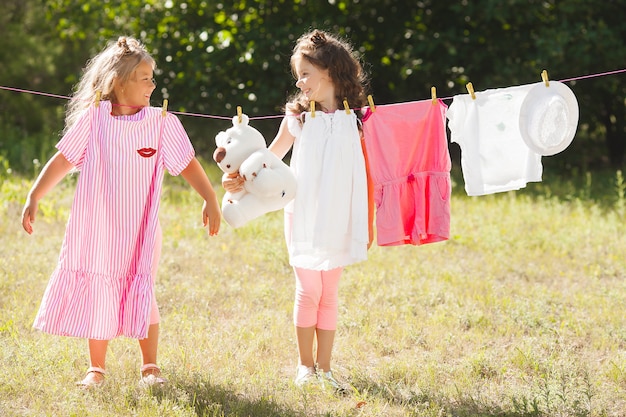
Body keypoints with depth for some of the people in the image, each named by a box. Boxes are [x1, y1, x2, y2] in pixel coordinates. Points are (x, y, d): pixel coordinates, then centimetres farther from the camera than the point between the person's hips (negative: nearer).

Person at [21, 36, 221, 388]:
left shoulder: (162, 123, -6)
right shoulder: (93, 119, -6)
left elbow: (188, 164, -3)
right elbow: (63, 160, 0)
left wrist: (211, 200, -11)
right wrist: (34, 198, -3)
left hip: (139, 232, -1)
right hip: (96, 230, 1)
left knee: (141, 296, 2)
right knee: (96, 295, 8)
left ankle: (150, 366, 20)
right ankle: (97, 368, 22)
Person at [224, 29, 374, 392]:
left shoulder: (355, 120, -1)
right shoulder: (298, 117, 2)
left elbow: (366, 174, 2)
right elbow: (272, 157, 12)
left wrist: (368, 223, 1)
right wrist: (243, 179, -3)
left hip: (338, 220, 0)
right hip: (303, 218, 0)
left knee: (329, 293, 5)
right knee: (309, 291, 1)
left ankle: (324, 366, 12)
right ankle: (305, 365, 13)